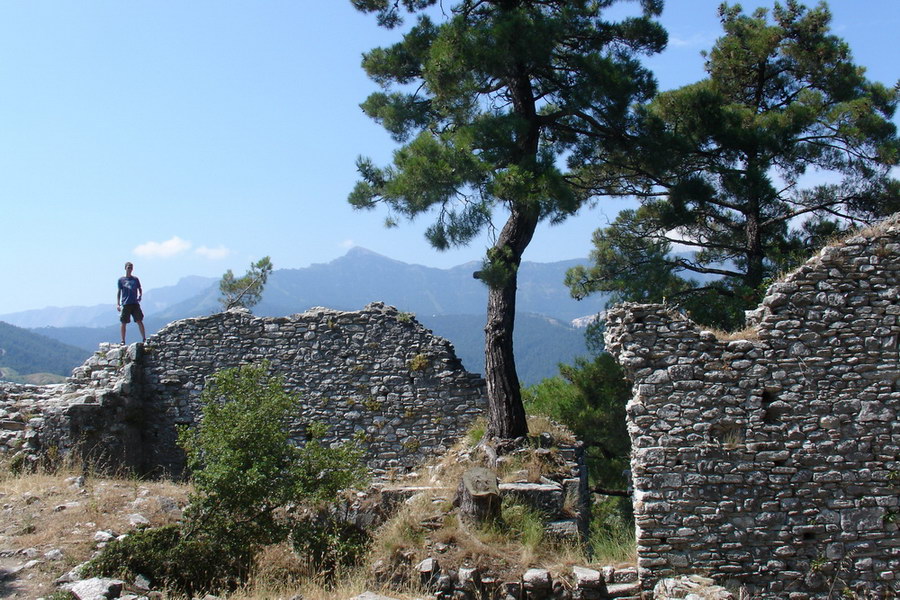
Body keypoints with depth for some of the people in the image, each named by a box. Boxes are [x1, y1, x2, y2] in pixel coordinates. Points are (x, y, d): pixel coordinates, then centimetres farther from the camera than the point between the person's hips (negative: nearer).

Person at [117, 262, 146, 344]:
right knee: (124, 323, 1)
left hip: (135, 303, 1)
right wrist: (117, 304, 2)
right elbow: (119, 292, 8)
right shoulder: (121, 280, 7)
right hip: (125, 304, -1)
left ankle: (144, 339, 0)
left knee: (139, 321, -3)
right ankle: (123, 341, 8)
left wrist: (140, 295, -2)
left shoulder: (135, 279, 12)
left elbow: (139, 289, 19)